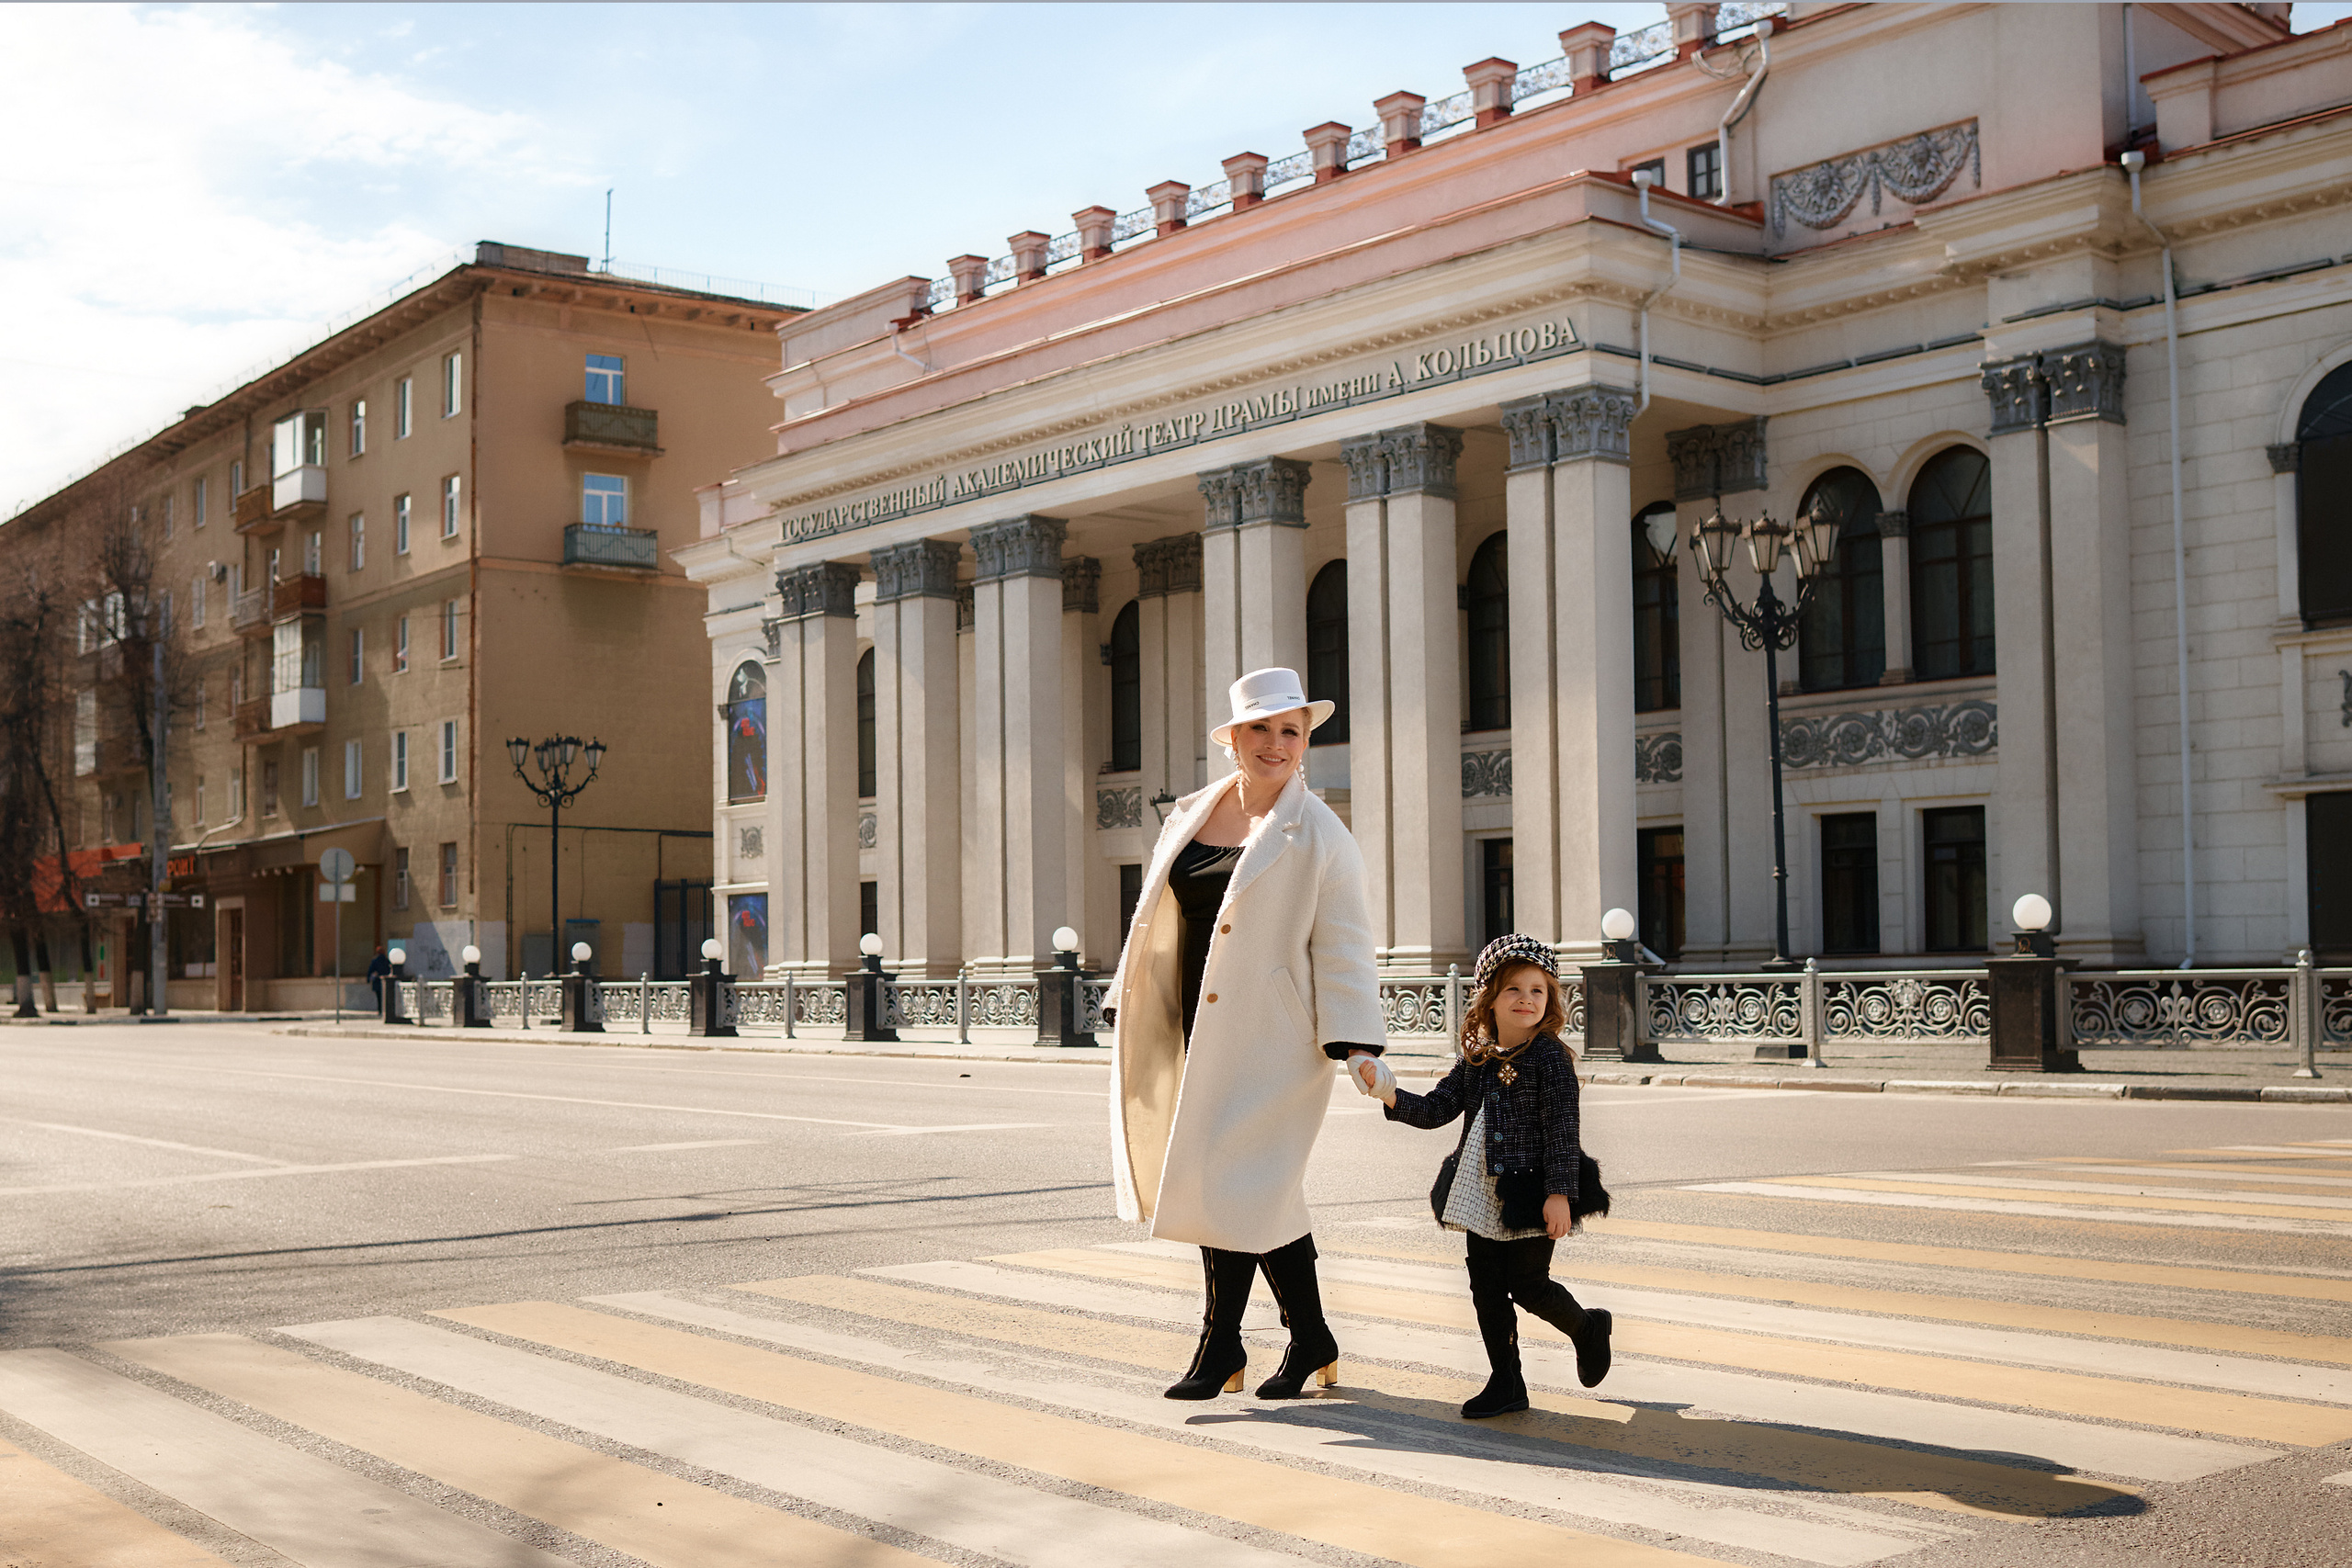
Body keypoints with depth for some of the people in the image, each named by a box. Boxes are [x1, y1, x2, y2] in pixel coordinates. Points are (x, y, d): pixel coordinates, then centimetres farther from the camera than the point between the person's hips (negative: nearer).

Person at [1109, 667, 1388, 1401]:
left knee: (1232, 1181, -5)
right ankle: (1311, 1339, 22)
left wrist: (1358, 1043, -16)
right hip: (1197, 1031, 6)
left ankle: (1219, 1346, 11)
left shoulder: (1319, 836, -6)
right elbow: (1156, 919, 17)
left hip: (1266, 1037, -6)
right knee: (1263, 1189, 11)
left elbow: (1343, 947, -9)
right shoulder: (1190, 816, 11)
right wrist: (1130, 1010, 17)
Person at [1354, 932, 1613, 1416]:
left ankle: (1588, 1328, 30)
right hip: (1483, 1194, 6)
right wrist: (1392, 1097, -8)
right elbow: (1437, 1109, 8)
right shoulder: (1475, 1059, 7)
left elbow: (1562, 1130, -14)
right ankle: (1506, 1384, 20)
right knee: (1486, 1288, 8)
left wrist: (1559, 1194, -18)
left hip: (1531, 1191, -6)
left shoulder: (1550, 1057, -11)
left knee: (1528, 1284, -1)